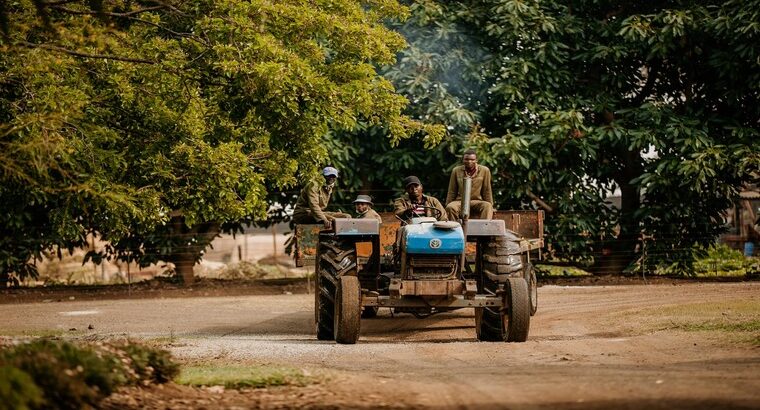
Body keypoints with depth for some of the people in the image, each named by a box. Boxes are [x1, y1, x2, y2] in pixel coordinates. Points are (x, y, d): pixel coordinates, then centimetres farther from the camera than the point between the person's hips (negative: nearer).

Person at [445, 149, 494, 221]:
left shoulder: (484, 171, 3)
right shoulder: (456, 171, 7)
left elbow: (487, 191, 6)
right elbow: (452, 191, 12)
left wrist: (490, 206, 4)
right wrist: (447, 206, 9)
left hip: (477, 202, -1)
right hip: (460, 201, 1)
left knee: (487, 206, -33)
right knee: (450, 207, -32)